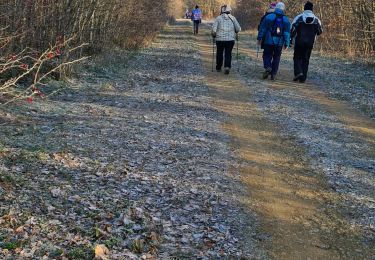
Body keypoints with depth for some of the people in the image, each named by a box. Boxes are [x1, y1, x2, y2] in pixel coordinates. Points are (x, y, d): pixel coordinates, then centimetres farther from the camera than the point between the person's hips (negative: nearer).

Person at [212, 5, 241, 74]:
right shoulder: (233, 18, 2)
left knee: (219, 53, 15)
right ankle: (227, 67, -10)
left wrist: (214, 35, 6)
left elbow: (214, 29, -10)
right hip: (230, 39, 0)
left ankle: (218, 67, 24)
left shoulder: (218, 18, -2)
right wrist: (236, 33, 20)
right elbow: (238, 28, 1)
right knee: (228, 53, 7)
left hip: (220, 39, 0)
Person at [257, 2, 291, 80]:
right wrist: (287, 44, 1)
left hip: (269, 41, -1)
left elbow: (262, 29, 0)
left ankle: (268, 67, -19)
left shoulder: (268, 17, -1)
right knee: (276, 58, 10)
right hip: (279, 43, 2)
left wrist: (259, 38, 6)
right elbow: (287, 33, 1)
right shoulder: (286, 20, 4)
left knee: (267, 55, 9)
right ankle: (273, 74, 9)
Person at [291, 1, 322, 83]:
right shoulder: (316, 20, 4)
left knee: (297, 58, 10)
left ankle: (298, 72, -12)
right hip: (310, 43, 2)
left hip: (299, 42, -2)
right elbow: (320, 31, 10)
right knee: (305, 60, 9)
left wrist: (291, 39, -3)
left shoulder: (299, 17, -3)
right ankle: (303, 78, 6)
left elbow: (293, 29, -8)